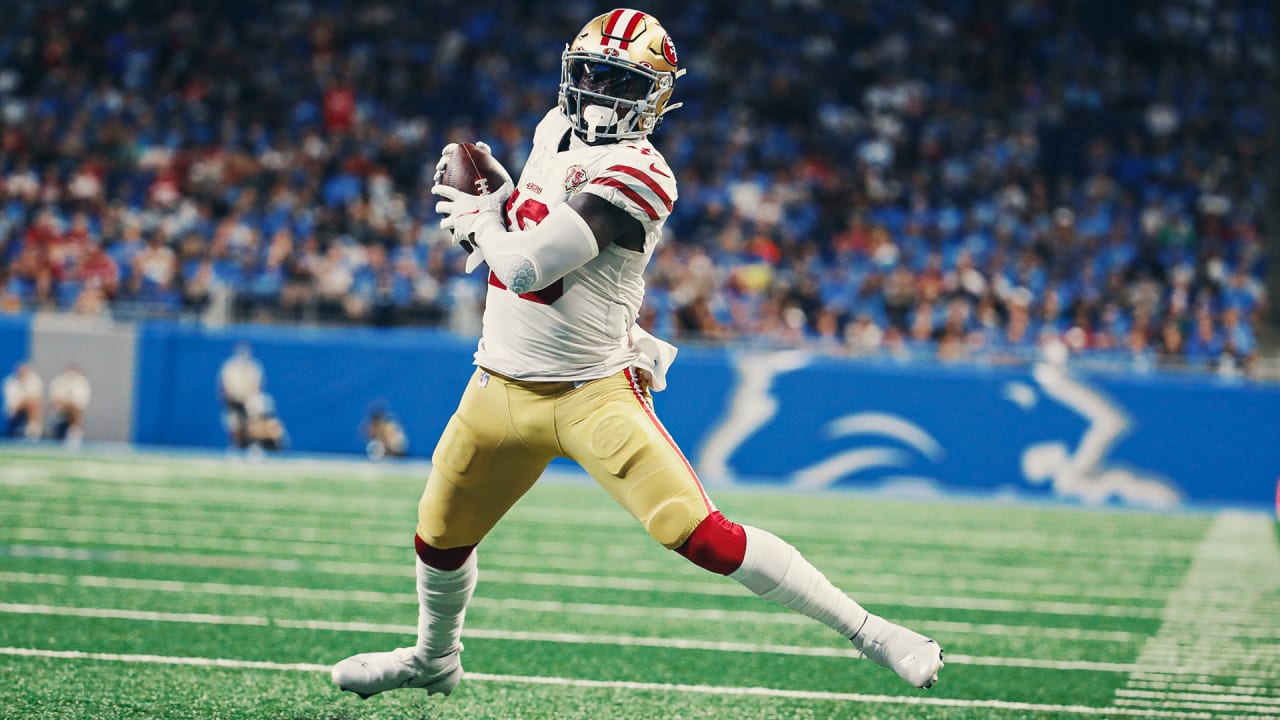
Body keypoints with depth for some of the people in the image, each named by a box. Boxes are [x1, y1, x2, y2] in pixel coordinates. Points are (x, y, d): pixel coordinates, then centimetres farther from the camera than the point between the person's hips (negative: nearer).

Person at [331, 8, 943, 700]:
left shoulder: (635, 175, -22)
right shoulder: (557, 129, 4)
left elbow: (526, 267, -27)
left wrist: (479, 221, -7)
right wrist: (493, 192, 6)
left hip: (592, 395, -8)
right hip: (501, 390, 8)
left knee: (701, 535, -19)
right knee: (440, 539, 21)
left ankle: (870, 633, -12)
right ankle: (434, 658, 51)